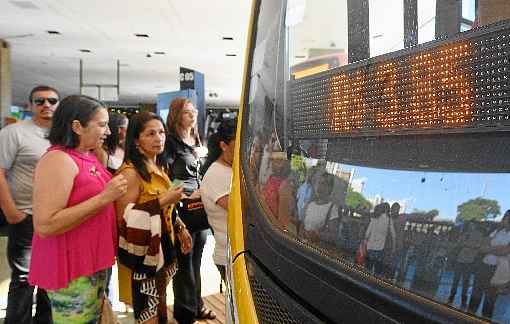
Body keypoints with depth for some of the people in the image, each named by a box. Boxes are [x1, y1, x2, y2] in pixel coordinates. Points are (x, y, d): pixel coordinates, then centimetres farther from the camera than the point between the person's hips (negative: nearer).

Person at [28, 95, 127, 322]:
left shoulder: (89, 157, 7)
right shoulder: (58, 160, -20)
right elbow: (44, 226, -28)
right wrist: (104, 198, -27)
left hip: (94, 261, 9)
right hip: (72, 268, -9)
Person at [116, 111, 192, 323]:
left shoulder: (159, 168, 10)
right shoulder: (131, 172, -17)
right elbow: (124, 218, -24)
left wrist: (180, 228, 12)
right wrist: (162, 202, -25)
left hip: (163, 247, 8)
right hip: (143, 252, -8)